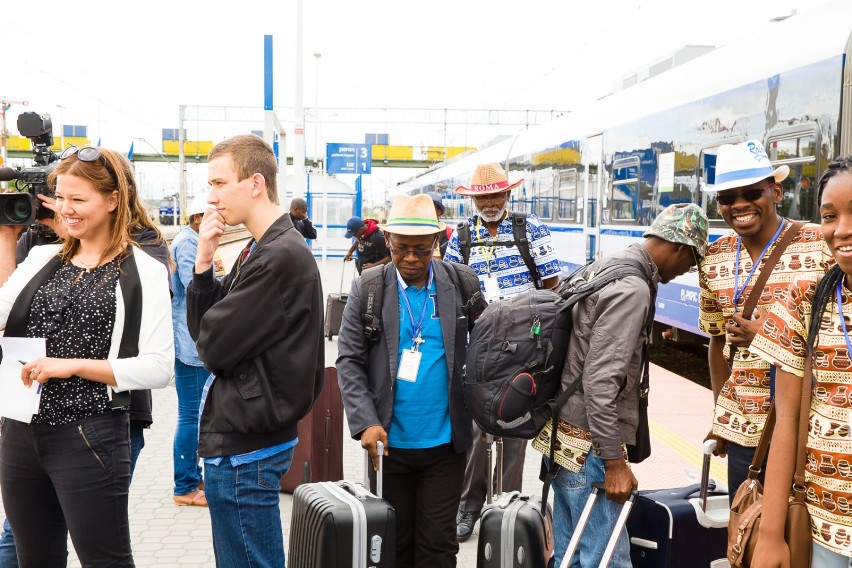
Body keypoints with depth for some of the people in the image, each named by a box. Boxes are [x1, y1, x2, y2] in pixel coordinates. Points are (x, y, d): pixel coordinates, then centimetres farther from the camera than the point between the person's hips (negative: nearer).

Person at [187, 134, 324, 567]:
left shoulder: (282, 257, -20)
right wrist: (204, 263, -5)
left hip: (245, 446, -9)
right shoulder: (259, 249, 10)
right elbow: (199, 329, 9)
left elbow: (214, 347, -21)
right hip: (239, 434, 9)